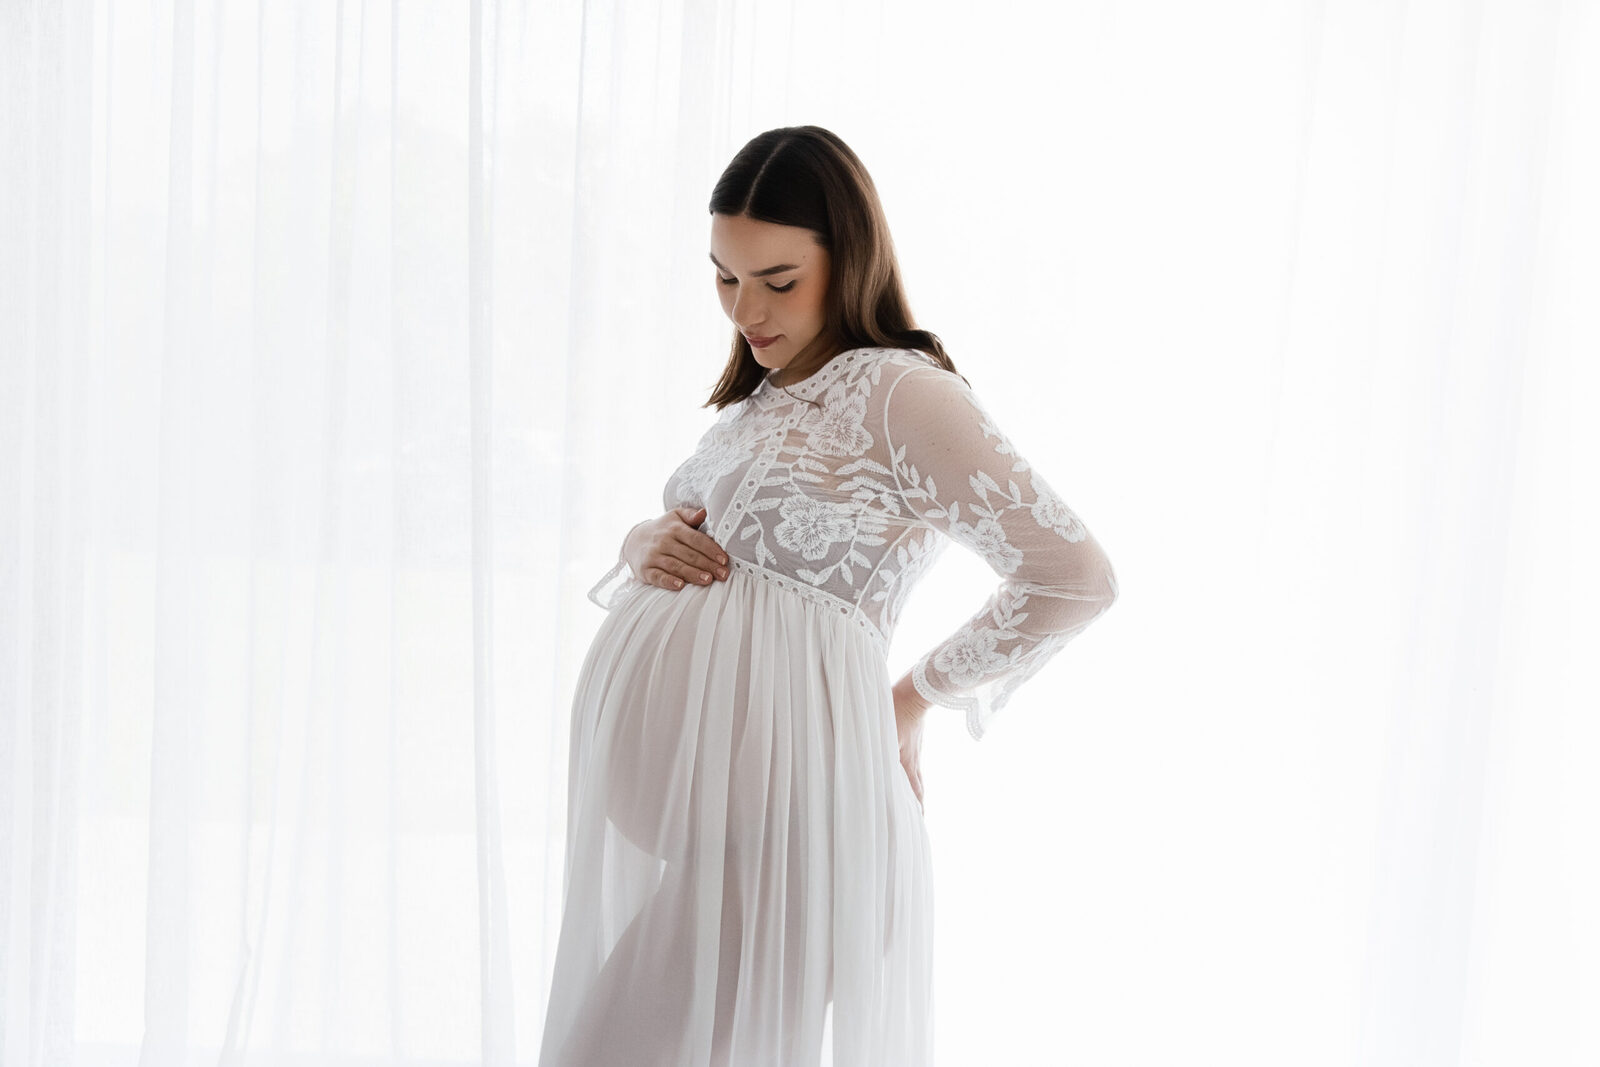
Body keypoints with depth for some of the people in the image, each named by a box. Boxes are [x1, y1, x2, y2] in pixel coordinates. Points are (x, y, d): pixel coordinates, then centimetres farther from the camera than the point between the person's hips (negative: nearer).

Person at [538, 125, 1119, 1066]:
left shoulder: (899, 391, -10)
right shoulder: (757, 400, 17)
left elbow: (1076, 578, -14)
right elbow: (651, 534, 26)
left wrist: (914, 697, -4)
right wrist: (650, 548, 1)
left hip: (771, 798, -9)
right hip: (649, 784, 9)